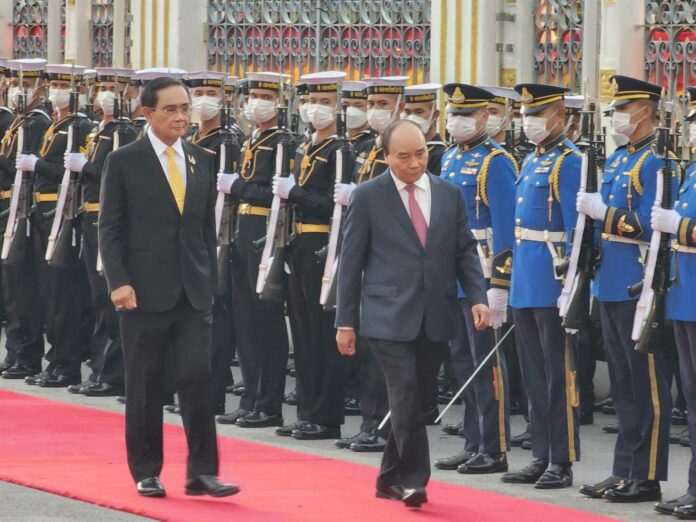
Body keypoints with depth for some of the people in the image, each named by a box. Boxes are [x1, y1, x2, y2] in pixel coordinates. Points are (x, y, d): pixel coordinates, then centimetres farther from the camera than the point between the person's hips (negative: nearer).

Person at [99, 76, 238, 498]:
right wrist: (119, 282, -13)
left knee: (198, 376, -7)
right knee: (145, 385, 4)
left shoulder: (203, 162, 9)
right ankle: (146, 473, 14)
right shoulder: (124, 162, -3)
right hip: (145, 290, -3)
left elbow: (208, 229, 14)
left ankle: (202, 472, -2)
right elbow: (110, 228, -4)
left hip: (194, 291, 3)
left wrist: (210, 283, 10)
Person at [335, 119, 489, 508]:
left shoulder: (450, 195, 9)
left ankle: (391, 478, 22)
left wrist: (478, 297, -7)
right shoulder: (368, 198, -1)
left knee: (419, 399, 9)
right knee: (407, 396, -15)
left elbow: (465, 251, 9)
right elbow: (351, 262, 0)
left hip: (435, 318, 4)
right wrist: (346, 321, -2)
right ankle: (413, 480, -12)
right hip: (389, 316, -4)